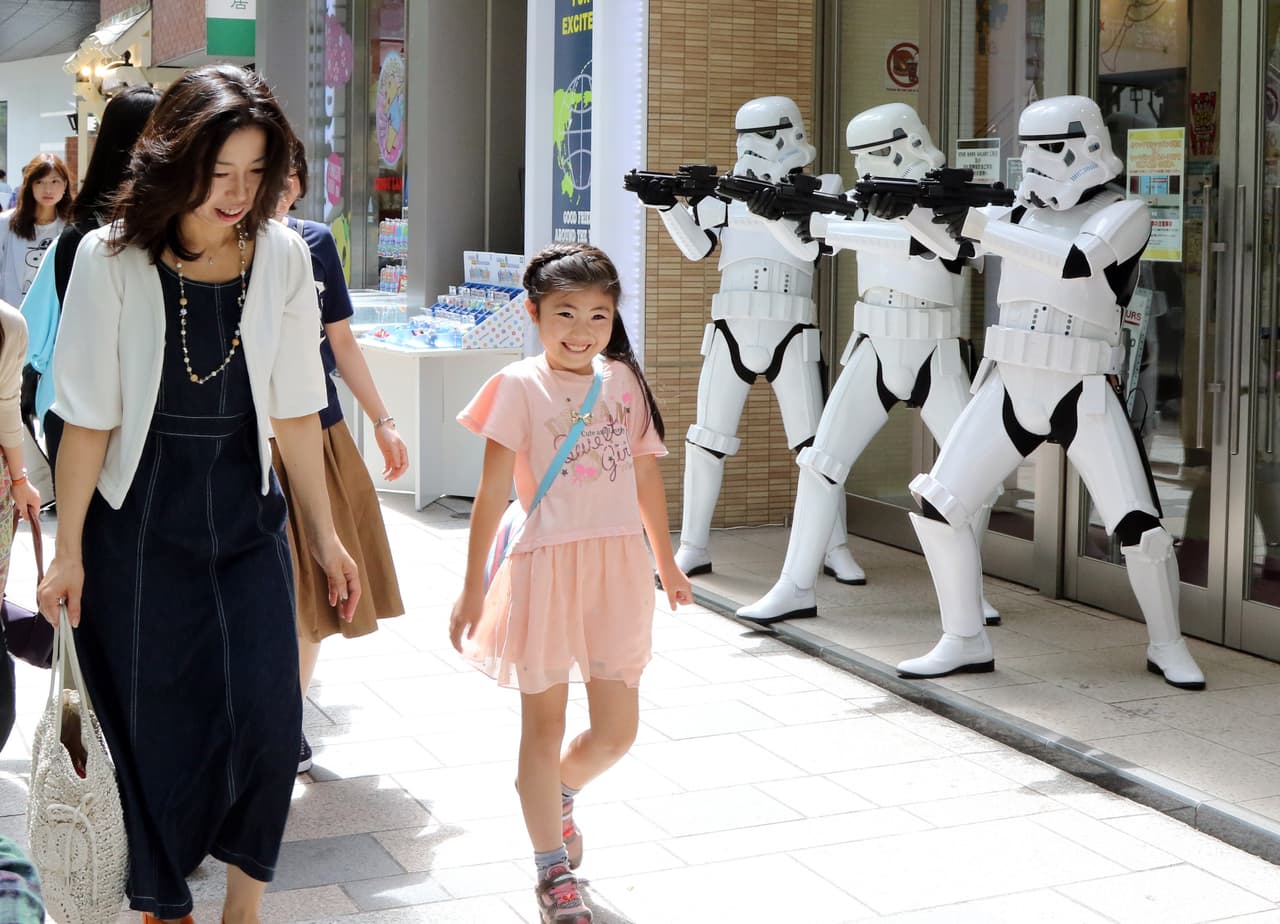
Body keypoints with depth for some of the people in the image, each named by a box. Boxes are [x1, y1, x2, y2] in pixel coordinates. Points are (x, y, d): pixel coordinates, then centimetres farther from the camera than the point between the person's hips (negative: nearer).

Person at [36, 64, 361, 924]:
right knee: (155, 727, 6)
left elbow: (295, 410, 3)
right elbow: (90, 418, -7)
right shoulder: (112, 259, -11)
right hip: (138, 524, -2)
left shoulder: (283, 256, -4)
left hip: (246, 516, 2)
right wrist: (69, 550, -6)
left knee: (267, 713, -4)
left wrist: (325, 534, 6)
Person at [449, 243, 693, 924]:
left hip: (618, 564, 4)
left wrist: (666, 563, 22)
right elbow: (493, 493, -6)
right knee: (544, 725, 8)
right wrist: (472, 588, -5)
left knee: (617, 729, 8)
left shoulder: (625, 382, 6)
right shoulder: (520, 387, -7)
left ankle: (555, 791, 41)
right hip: (547, 565, -4)